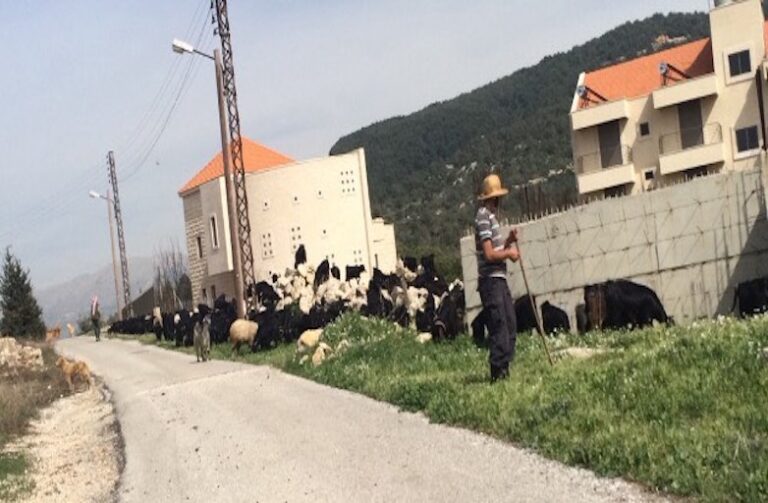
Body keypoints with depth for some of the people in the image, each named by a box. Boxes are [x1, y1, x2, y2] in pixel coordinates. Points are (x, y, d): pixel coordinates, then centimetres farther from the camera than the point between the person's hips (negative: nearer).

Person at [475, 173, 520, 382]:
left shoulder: (491, 216, 17)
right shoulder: (483, 217, -14)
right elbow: (490, 254, -21)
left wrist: (508, 241, 6)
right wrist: (509, 253, -7)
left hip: (499, 278, 10)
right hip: (490, 280, -10)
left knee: (510, 325, 13)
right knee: (499, 326, -8)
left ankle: (504, 369, 19)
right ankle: (498, 372, -2)